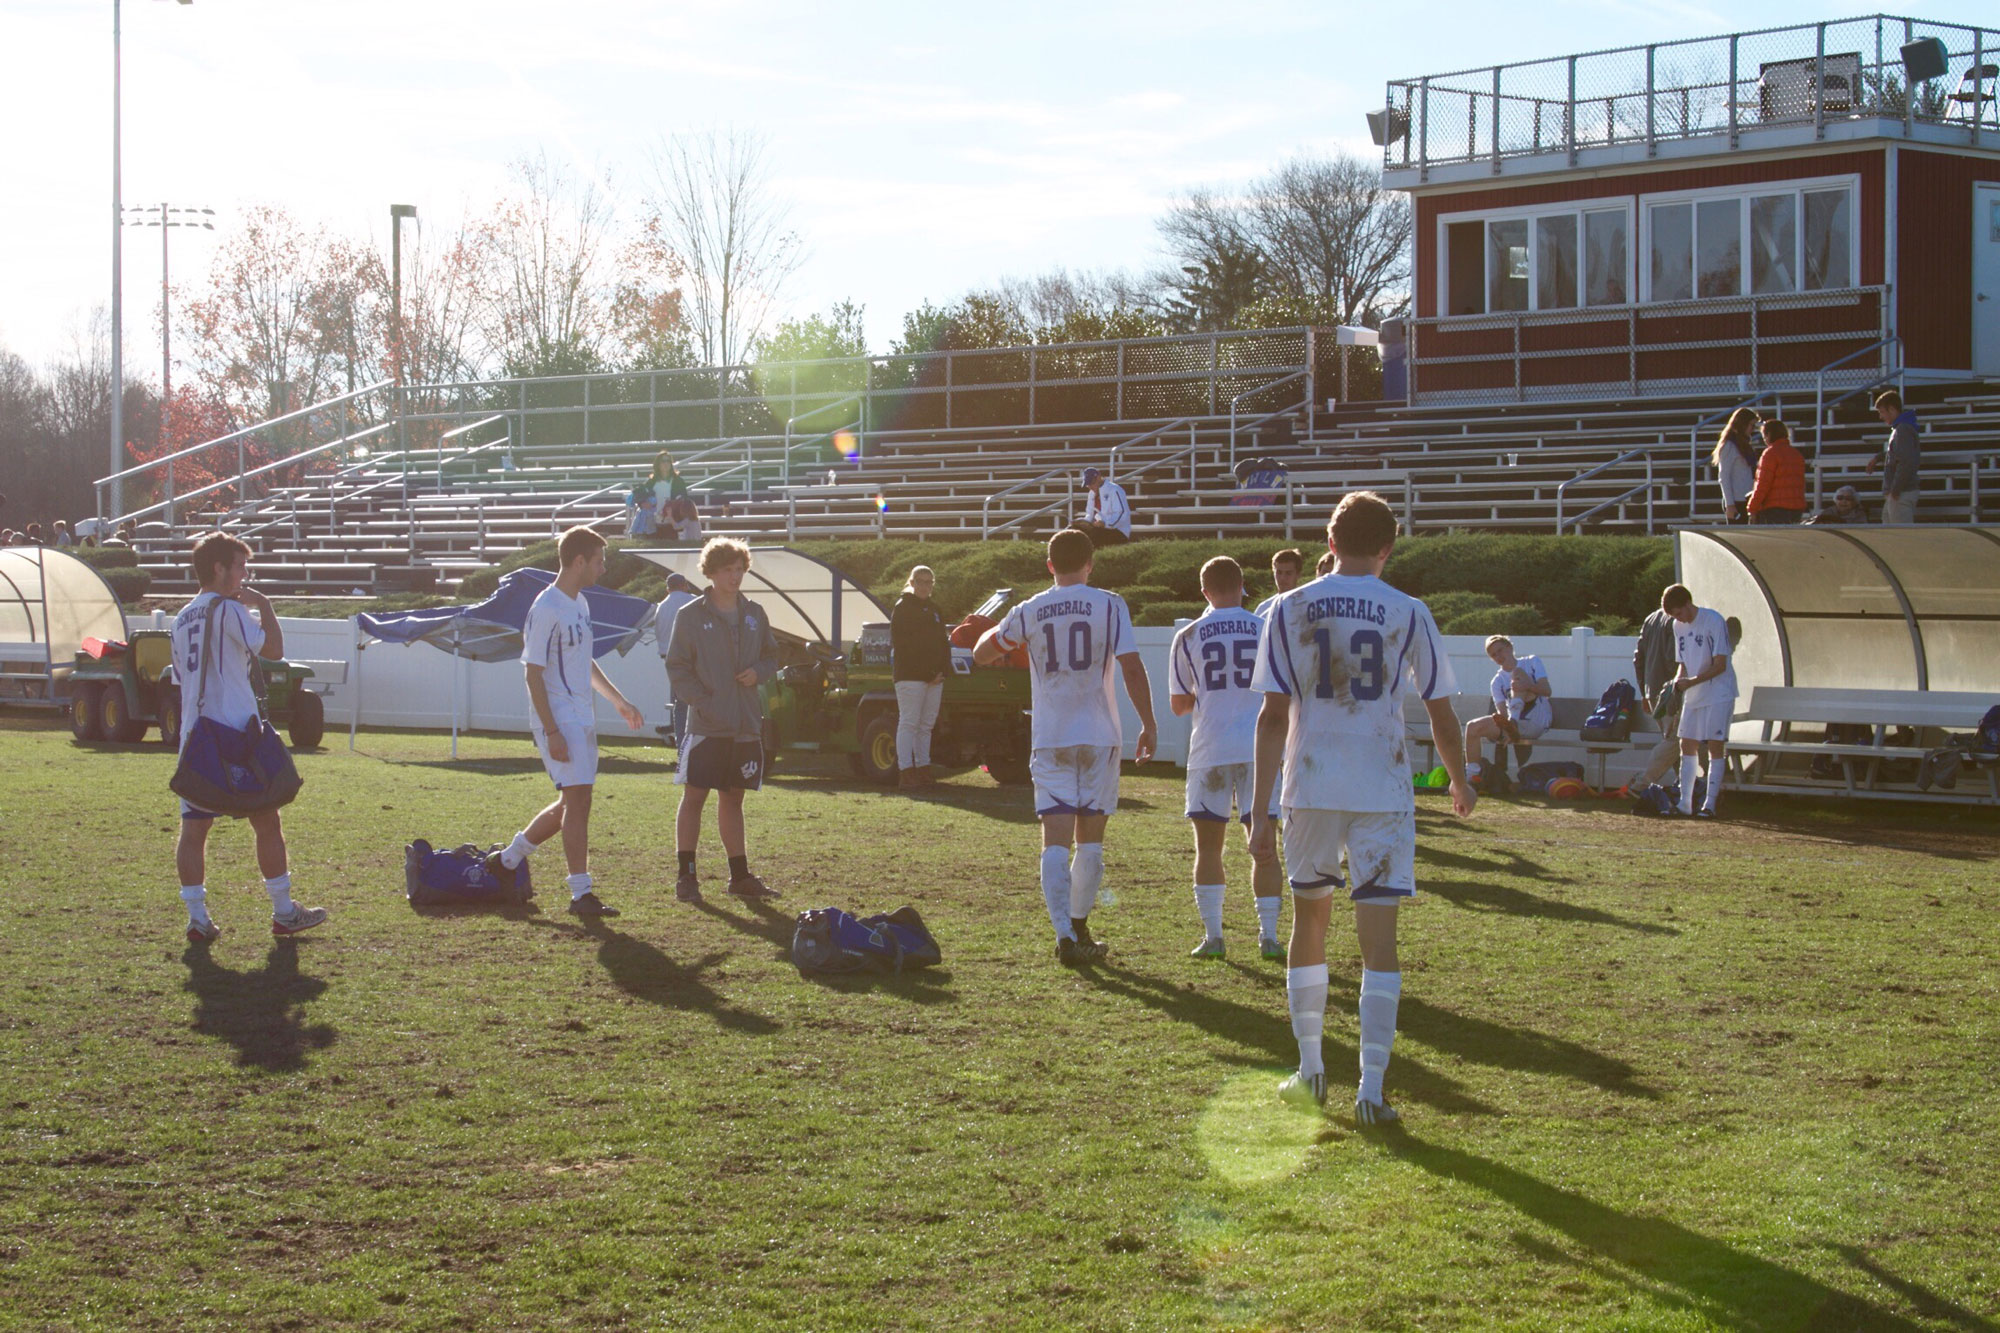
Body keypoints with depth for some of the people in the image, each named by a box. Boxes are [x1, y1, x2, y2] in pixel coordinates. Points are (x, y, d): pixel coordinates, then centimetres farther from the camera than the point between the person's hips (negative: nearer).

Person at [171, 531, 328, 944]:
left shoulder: (182, 619, 15)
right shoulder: (227, 609, -8)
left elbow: (181, 680, 18)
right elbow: (273, 649, -11)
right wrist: (263, 605, 2)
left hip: (193, 736, 7)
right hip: (236, 734, -7)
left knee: (193, 828, 2)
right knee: (267, 821, 5)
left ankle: (197, 918, -2)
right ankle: (283, 913, 10)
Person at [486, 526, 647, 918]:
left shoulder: (580, 605, 14)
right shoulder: (546, 610, -15)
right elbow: (534, 673, -17)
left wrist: (619, 701, 27)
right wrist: (552, 732, -21)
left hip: (583, 719, 9)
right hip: (560, 720, -9)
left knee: (571, 803, 13)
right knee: (578, 800, -10)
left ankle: (508, 859, 28)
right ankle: (581, 893, -6)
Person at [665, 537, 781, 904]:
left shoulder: (754, 615, 9)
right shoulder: (690, 616, -3)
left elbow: (771, 655, 19)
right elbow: (677, 667, -3)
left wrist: (758, 672, -3)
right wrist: (701, 701, -13)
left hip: (746, 725, 4)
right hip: (706, 726, -4)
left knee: (733, 799, 13)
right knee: (694, 797, -3)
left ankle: (740, 875, 18)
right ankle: (686, 876, 3)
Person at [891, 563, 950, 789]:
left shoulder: (934, 610, 20)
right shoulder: (902, 608, -2)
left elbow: (943, 642, 18)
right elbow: (899, 643, -10)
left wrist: (942, 671, 0)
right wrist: (928, 672, -14)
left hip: (934, 677, 7)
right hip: (909, 675, -7)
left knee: (926, 725, 8)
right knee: (909, 723, -8)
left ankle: (923, 769, 11)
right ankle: (906, 771, -10)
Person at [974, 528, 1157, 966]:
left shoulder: (1028, 612, 2)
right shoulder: (1109, 606, -3)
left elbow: (981, 653, 13)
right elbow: (1132, 668, -9)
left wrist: (1000, 630, 33)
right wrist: (1148, 724, 0)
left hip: (1049, 740, 1)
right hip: (1099, 736, -1)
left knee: (1056, 840, -4)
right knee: (1090, 839, 12)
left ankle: (1066, 934, -18)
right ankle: (1078, 929, 21)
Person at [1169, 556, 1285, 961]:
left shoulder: (1187, 637, 1)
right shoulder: (1267, 630, 2)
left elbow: (1178, 705, 6)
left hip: (1210, 750, -1)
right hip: (1259, 749, 1)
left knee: (1208, 846, 8)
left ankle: (1212, 935, 3)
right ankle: (1269, 935, 4)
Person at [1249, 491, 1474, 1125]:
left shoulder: (1289, 609, 0)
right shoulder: (1409, 615, -1)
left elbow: (1273, 715, -2)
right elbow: (1440, 713, 4)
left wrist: (1261, 810, 0)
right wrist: (1460, 783, 22)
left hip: (1311, 787, 2)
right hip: (1384, 790, -1)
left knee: (1309, 920, 18)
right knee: (1378, 936, -1)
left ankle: (1310, 1070, 22)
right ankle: (1371, 1086, -7)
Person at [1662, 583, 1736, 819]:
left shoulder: (1714, 621, -15)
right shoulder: (1679, 626, 7)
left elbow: (1720, 665, -17)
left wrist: (1691, 682, -22)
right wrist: (1678, 681, -6)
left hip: (1718, 694, -7)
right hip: (1692, 696, 7)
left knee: (1715, 746, -7)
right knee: (1687, 745, 4)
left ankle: (1710, 804, -8)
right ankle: (1685, 802, 7)